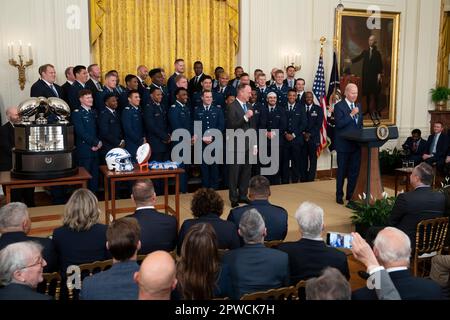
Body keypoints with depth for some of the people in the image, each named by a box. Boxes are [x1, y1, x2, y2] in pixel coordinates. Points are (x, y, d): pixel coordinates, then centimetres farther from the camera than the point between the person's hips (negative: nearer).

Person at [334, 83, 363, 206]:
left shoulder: (358, 105, 13)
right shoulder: (339, 106, -8)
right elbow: (339, 124, -18)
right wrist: (351, 114, -23)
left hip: (356, 144, 6)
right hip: (344, 144, -6)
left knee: (354, 171, 8)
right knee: (342, 171, 5)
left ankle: (350, 195, 21)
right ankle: (339, 196, 18)